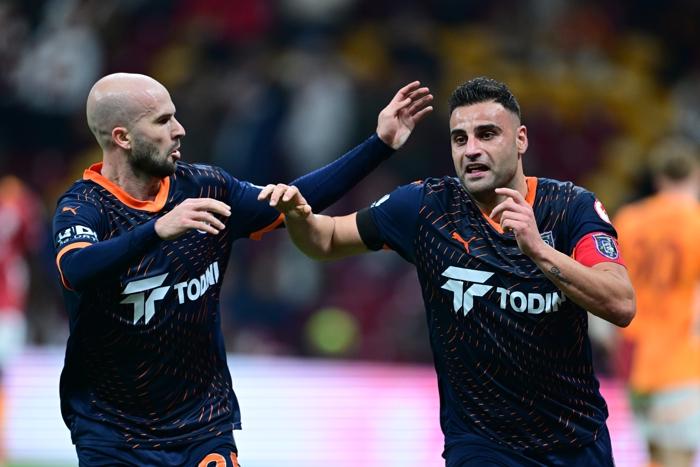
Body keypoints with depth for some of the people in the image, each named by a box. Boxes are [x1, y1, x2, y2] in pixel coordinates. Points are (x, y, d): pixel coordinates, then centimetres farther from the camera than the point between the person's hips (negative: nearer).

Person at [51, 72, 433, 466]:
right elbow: (76, 271, -32)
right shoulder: (83, 206, -12)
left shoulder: (206, 189, 2)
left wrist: (380, 146, 7)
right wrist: (159, 230, -46)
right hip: (111, 432, -3)